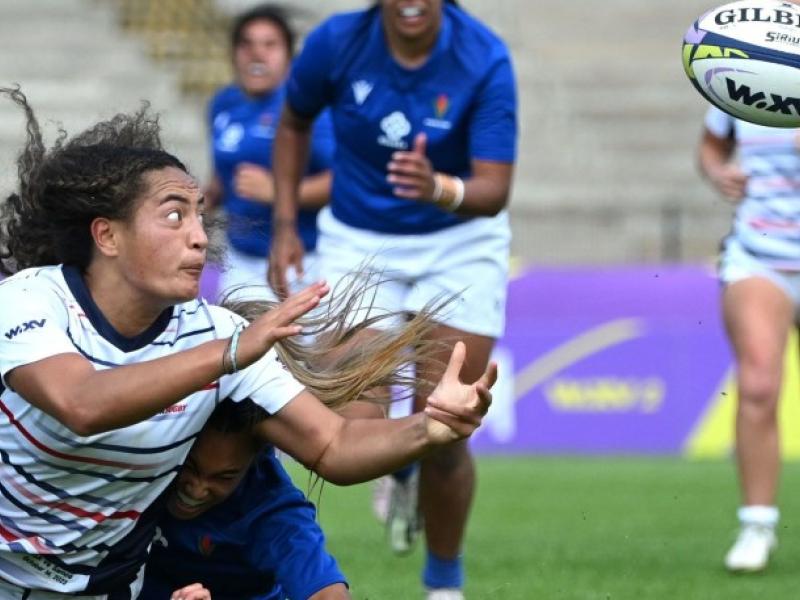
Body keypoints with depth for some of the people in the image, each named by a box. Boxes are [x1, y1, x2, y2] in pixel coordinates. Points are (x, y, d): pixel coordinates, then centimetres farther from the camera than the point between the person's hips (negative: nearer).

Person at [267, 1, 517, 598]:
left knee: (443, 437, -3)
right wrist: (285, 224, 0)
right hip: (359, 241, 2)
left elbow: (494, 190, -27)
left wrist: (439, 189, -48)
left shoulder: (485, 59, -22)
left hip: (459, 244, -1)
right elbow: (294, 123, 6)